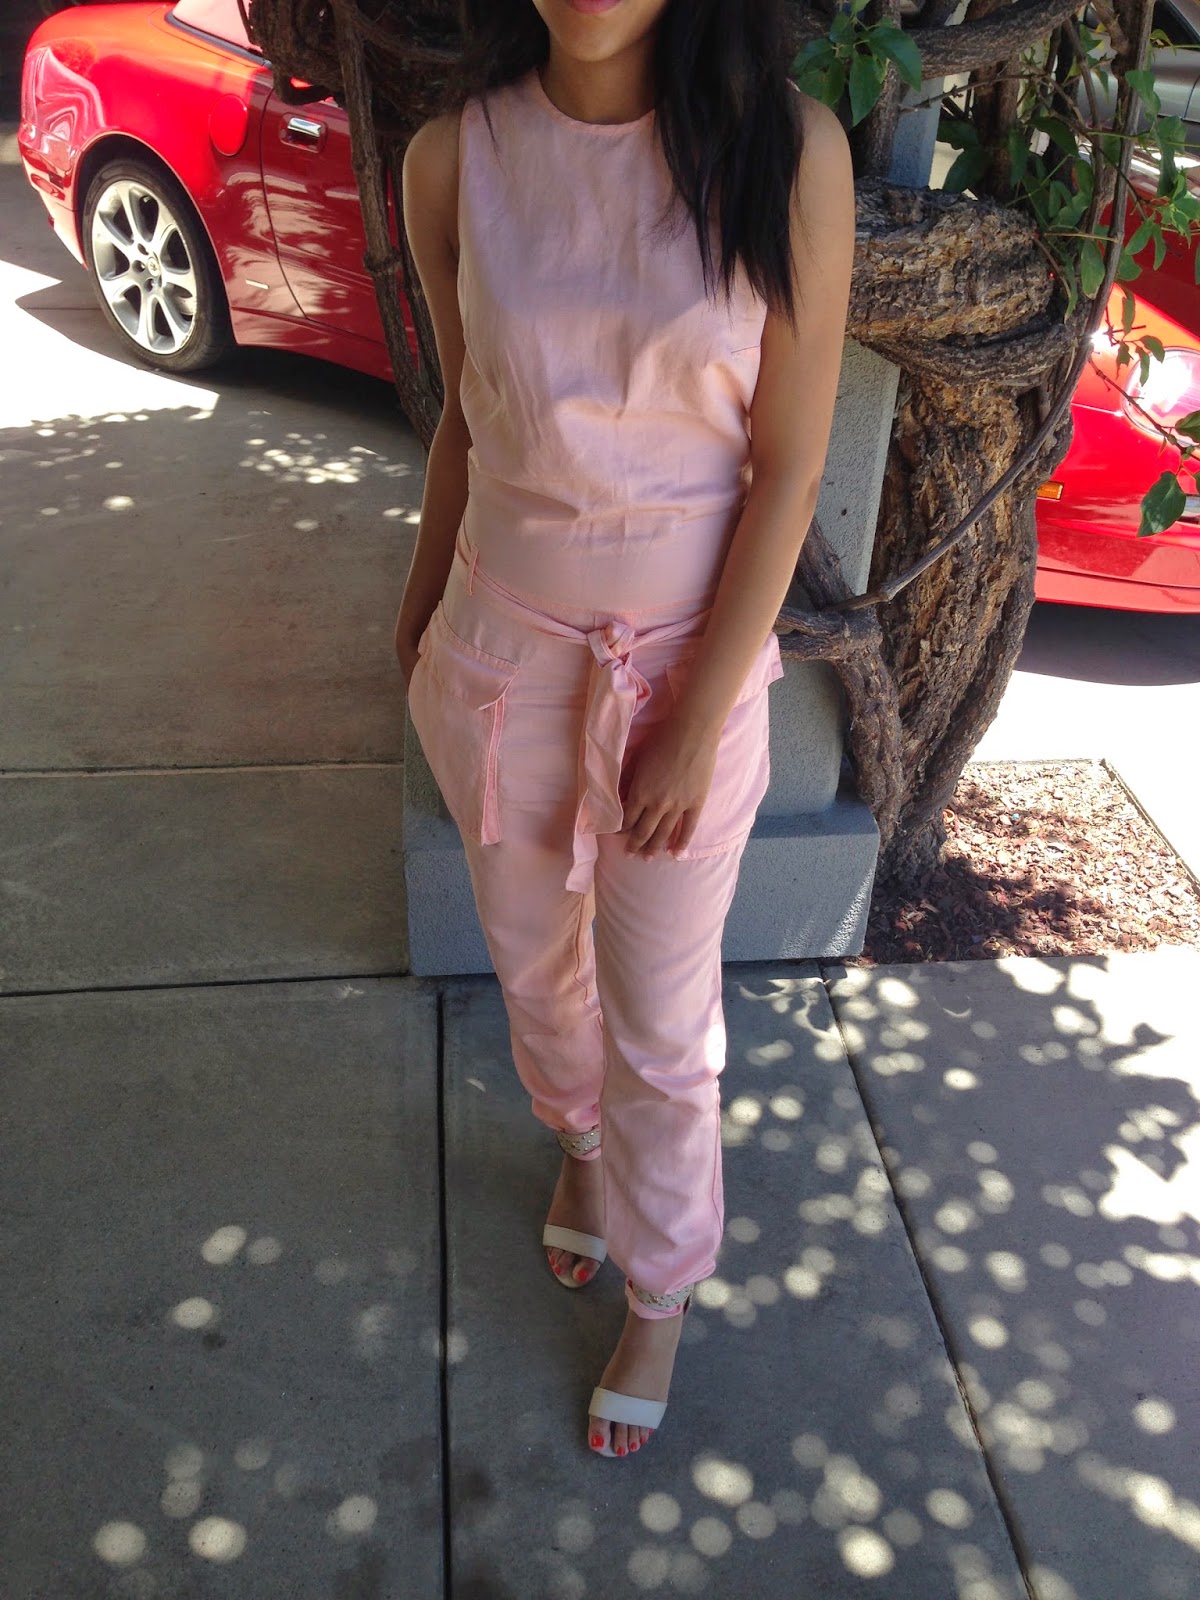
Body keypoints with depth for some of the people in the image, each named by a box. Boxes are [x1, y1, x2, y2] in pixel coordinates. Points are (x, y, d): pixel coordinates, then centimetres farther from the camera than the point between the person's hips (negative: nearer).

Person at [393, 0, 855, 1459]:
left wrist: (697, 721, -12)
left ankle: (661, 1294, 40)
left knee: (661, 1025, 12)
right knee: (536, 964, 22)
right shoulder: (453, 160, -7)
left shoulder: (788, 150, -15)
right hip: (504, 650, 3)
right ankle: (581, 1146, 56)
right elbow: (468, 417, 6)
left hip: (689, 662, -2)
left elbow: (789, 466, -12)